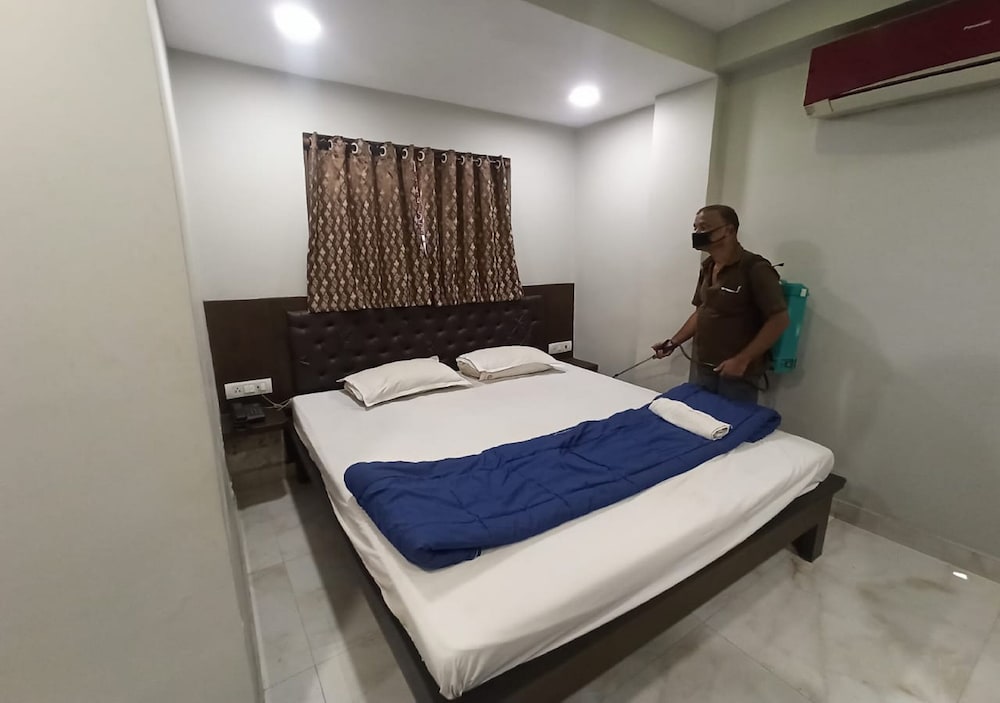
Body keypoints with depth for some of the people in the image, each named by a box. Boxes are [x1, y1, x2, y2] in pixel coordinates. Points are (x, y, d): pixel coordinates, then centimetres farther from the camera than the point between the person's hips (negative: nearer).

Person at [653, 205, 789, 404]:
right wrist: (673, 342, 10)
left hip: (738, 375, -6)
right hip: (701, 368, 6)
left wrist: (742, 360, -19)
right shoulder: (707, 266, 8)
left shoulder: (755, 268, -13)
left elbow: (779, 320, -15)